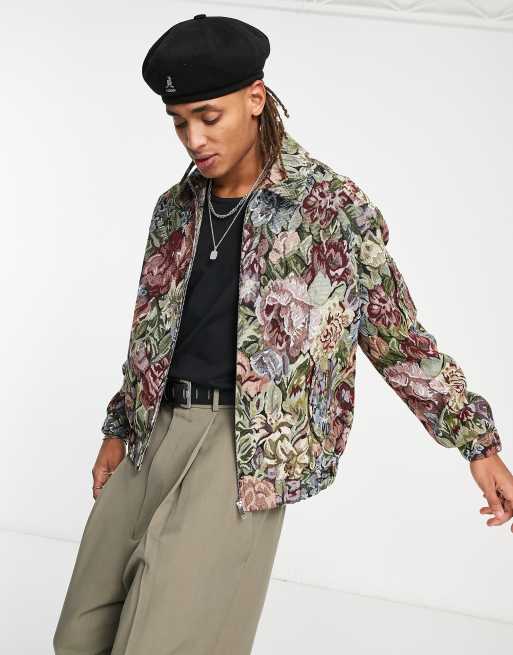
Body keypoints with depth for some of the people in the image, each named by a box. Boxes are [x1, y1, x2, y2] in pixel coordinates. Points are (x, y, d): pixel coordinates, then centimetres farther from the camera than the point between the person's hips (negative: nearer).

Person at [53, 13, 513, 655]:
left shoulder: (335, 209, -5)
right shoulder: (176, 209, 12)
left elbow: (400, 340, 0)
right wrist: (119, 429, 22)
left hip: (246, 443, -6)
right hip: (156, 431, 7)